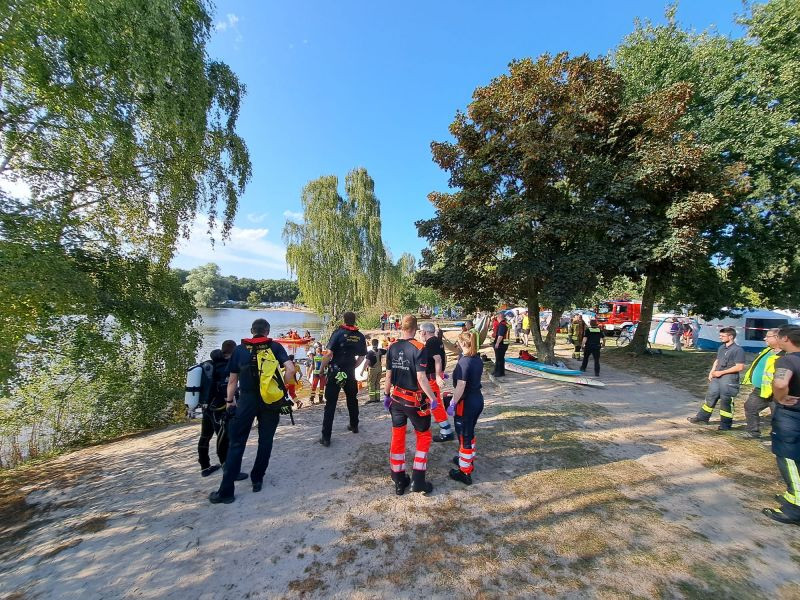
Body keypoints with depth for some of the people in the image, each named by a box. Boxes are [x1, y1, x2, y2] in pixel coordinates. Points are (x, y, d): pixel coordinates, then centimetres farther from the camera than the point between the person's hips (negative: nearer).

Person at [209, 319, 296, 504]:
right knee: (265, 441, 16)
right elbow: (290, 369, -16)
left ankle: (226, 491, 15)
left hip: (247, 400, 1)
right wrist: (287, 386, -1)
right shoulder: (275, 347, -3)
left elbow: (232, 380, 5)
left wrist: (230, 401, 17)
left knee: (237, 443, 10)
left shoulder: (239, 349, 2)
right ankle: (257, 480, 28)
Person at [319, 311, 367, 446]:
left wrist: (322, 369, -6)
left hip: (335, 371, -4)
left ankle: (326, 437, 3)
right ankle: (354, 426, 37)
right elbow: (361, 356, 7)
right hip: (350, 372, 4)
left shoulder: (338, 333, -10)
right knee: (352, 400, 22)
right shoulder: (360, 336, 2)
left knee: (330, 403, 1)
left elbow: (329, 353, -16)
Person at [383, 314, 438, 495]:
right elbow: (421, 378, -22)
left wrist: (386, 395, 13)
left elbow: (388, 375, 1)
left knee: (397, 438, 16)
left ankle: (399, 482, 27)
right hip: (415, 400, -4)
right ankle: (418, 482, 18)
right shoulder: (418, 348, -18)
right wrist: (433, 398, -12)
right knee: (424, 437, 16)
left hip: (397, 399, 5)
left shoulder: (392, 348, -4)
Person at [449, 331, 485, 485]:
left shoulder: (464, 362, -22)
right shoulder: (478, 359, 3)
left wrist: (452, 404, -18)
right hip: (478, 399, 8)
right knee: (470, 433, 24)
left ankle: (465, 472, 19)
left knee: (464, 436, 6)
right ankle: (468, 460, 42)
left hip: (466, 402, -8)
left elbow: (461, 387, -25)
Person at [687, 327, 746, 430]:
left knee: (726, 401, 3)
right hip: (716, 377, 8)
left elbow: (740, 367, -17)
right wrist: (712, 372, 9)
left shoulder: (738, 350, -13)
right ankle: (702, 418, 23)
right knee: (710, 397, 13)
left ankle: (725, 424, 17)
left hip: (729, 379, -8)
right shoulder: (722, 347, 11)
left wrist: (721, 372, -17)